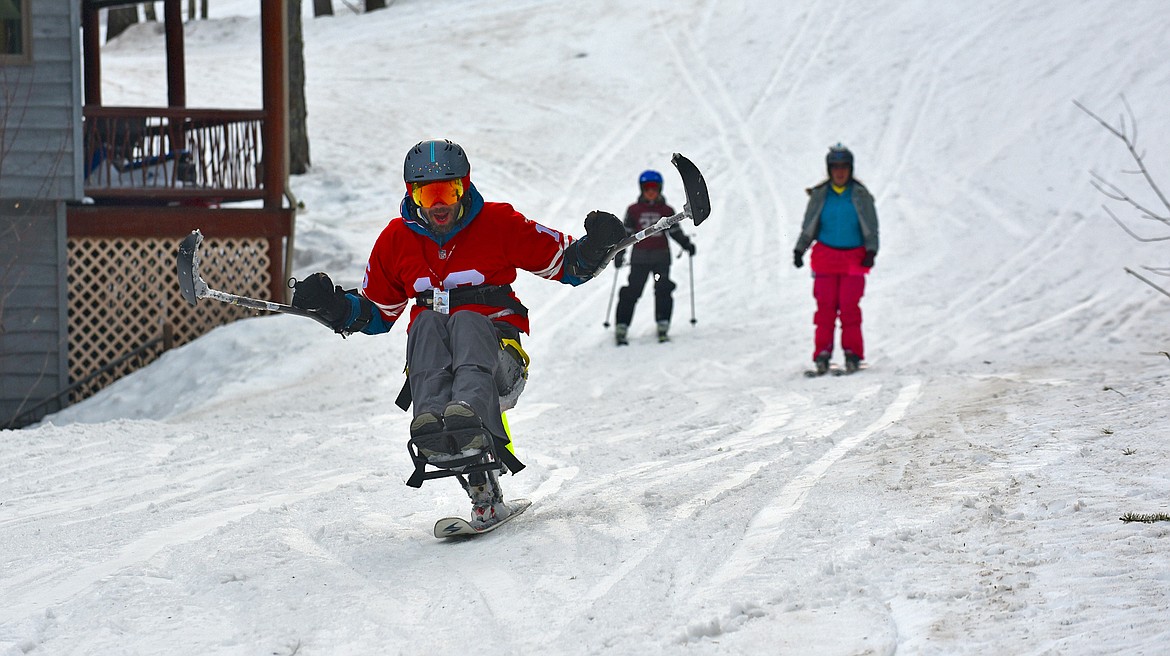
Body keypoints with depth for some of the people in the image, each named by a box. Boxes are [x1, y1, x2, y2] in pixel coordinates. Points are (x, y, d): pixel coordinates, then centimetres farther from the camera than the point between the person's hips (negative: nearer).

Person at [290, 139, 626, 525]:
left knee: (466, 321, -34)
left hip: (495, 352, -2)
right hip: (431, 359, 2)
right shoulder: (396, 240, 11)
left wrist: (594, 248, -12)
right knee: (427, 323, -30)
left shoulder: (499, 223, 3)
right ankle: (431, 428, -57)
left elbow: (564, 264, 8)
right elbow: (376, 312, 22)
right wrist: (333, 306, 3)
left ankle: (471, 422, -66)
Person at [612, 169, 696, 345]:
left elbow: (675, 231, 13)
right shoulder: (634, 210, 5)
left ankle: (663, 327, -1)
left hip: (661, 257, 1)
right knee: (632, 292, -4)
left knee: (663, 291, -7)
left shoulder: (667, 211, 6)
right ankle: (621, 328, 2)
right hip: (640, 258, -1)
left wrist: (686, 244, 1)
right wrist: (619, 253, 3)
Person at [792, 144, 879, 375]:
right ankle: (822, 352, -2)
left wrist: (871, 251, -7)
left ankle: (852, 353, -1)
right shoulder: (819, 195, 6)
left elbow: (871, 227, 5)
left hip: (854, 258, -1)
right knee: (825, 305, -5)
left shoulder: (861, 195, 3)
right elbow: (809, 226, 13)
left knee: (849, 305, -7)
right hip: (826, 256, 1)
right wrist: (799, 249, 4)